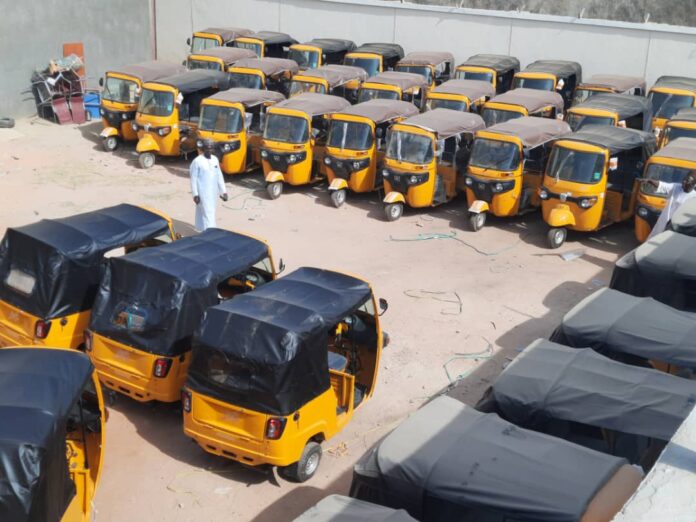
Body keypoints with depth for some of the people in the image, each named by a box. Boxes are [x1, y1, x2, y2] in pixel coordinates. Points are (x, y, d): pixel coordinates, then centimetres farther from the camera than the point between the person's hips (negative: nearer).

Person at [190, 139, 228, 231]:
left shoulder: (215, 160, 6)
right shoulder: (197, 161, -12)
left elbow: (219, 176, 12)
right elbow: (193, 179, -10)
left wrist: (223, 191, 10)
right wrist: (195, 194, -13)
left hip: (213, 192, 6)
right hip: (203, 193, -6)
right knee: (207, 213, -10)